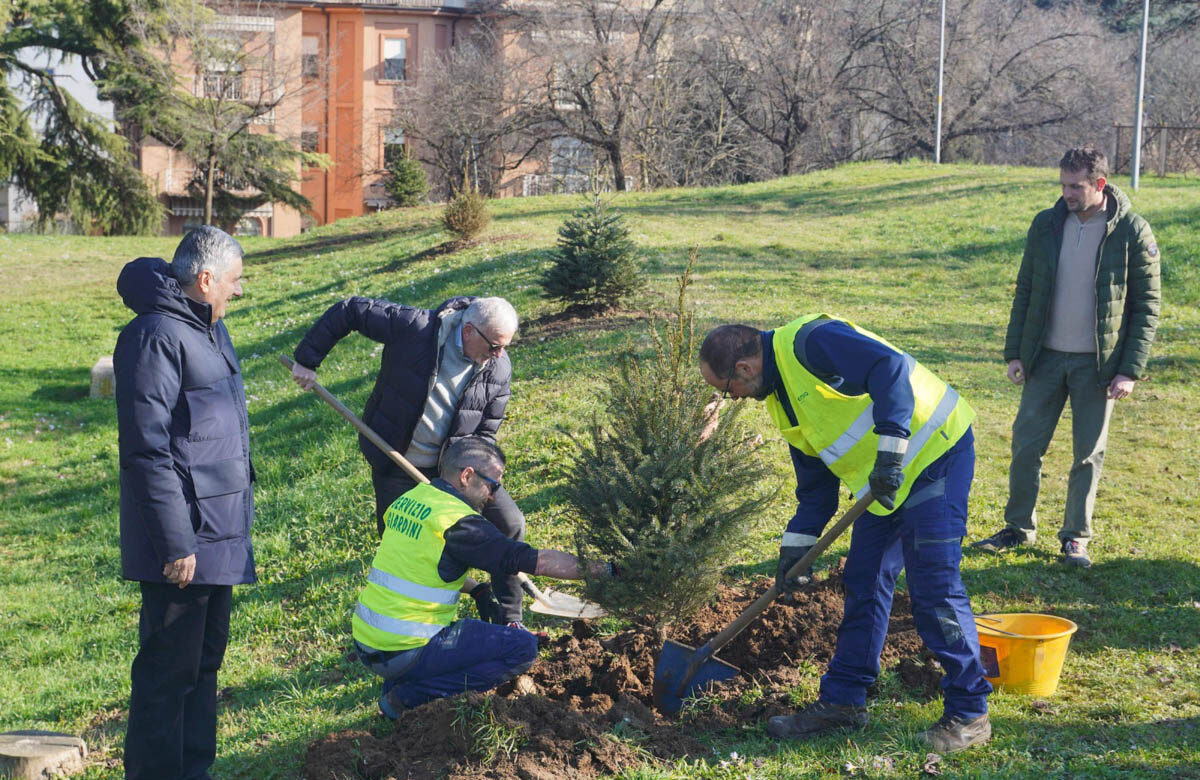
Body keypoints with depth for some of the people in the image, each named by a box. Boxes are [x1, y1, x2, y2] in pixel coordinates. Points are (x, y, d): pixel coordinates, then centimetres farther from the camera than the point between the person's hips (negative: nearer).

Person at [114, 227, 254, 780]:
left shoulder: (210, 330, 15)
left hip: (221, 533, 10)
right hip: (185, 536, -10)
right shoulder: (156, 336, -16)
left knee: (206, 658, 17)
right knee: (170, 670, -3)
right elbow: (146, 451, -21)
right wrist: (175, 543, -22)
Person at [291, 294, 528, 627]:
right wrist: (307, 359, -9)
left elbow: (486, 432, -5)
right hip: (396, 465, -3)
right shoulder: (415, 328, -25)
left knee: (509, 522, -5)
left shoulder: (499, 368, -12)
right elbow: (349, 310, -15)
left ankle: (508, 623, 9)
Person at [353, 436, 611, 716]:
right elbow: (538, 561, -16)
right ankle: (410, 697, -4)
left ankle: (397, 686, 14)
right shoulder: (457, 522, -16)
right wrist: (600, 570, -10)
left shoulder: (408, 499, 9)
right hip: (403, 653, -9)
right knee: (523, 647, -6)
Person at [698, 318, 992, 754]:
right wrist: (796, 545, 13)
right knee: (863, 584, 11)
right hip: (884, 483, 10)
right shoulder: (780, 397, 12)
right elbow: (815, 483, 18)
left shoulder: (808, 342, -18)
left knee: (934, 586, -10)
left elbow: (890, 368, -30)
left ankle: (969, 714, 0)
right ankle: (842, 701, 20)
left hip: (936, 453, -10)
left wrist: (890, 449, -31)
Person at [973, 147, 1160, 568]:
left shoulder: (1132, 233, -8)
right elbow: (1025, 292, 8)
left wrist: (1129, 371, -11)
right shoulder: (1046, 225, 1)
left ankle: (1076, 537, 19)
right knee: (1025, 446, 5)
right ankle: (1019, 528, 21)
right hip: (1045, 359, 3)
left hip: (1097, 364, -3)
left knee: (1089, 455, 5)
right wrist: (1014, 353, 3)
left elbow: (1146, 307, -6)